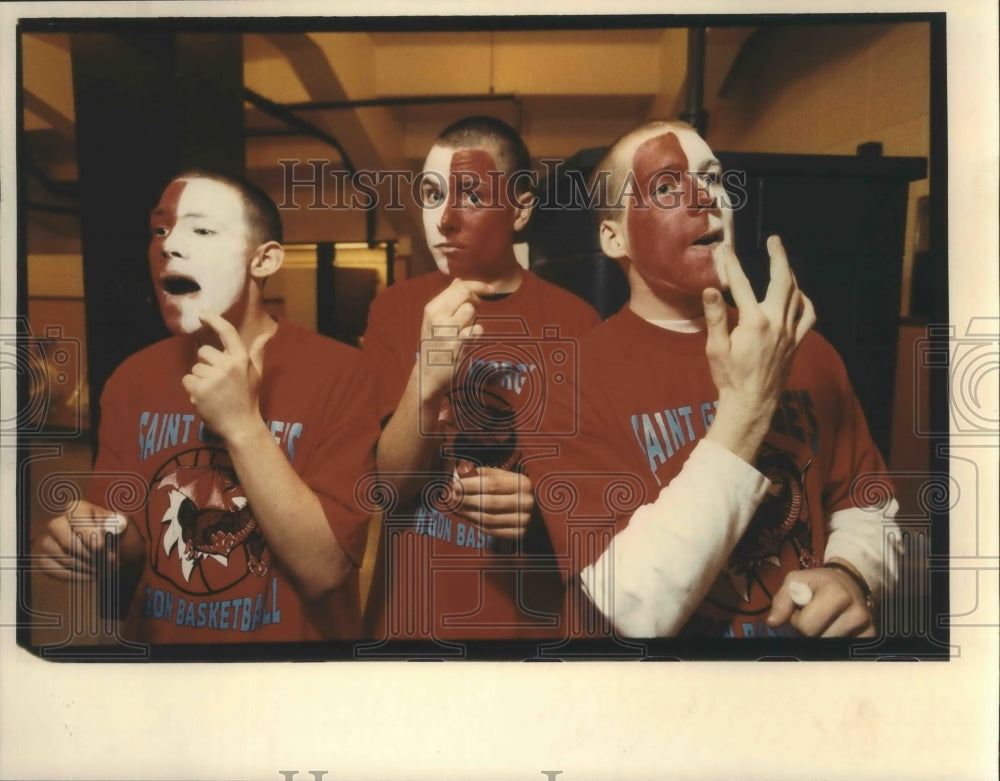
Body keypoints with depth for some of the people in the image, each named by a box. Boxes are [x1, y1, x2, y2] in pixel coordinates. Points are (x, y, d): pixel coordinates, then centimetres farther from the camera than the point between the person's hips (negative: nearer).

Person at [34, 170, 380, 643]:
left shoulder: (336, 372, -14)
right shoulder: (133, 378, 1)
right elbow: (130, 536, 8)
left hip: (293, 640, -4)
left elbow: (323, 569, -17)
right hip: (157, 637, 4)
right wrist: (85, 540, -11)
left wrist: (242, 424, -22)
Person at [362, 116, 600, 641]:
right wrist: (427, 379, -26)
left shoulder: (575, 322, -10)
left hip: (536, 617, 0)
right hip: (411, 613, 1)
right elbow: (385, 487, -10)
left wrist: (544, 501, -23)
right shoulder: (395, 309, -6)